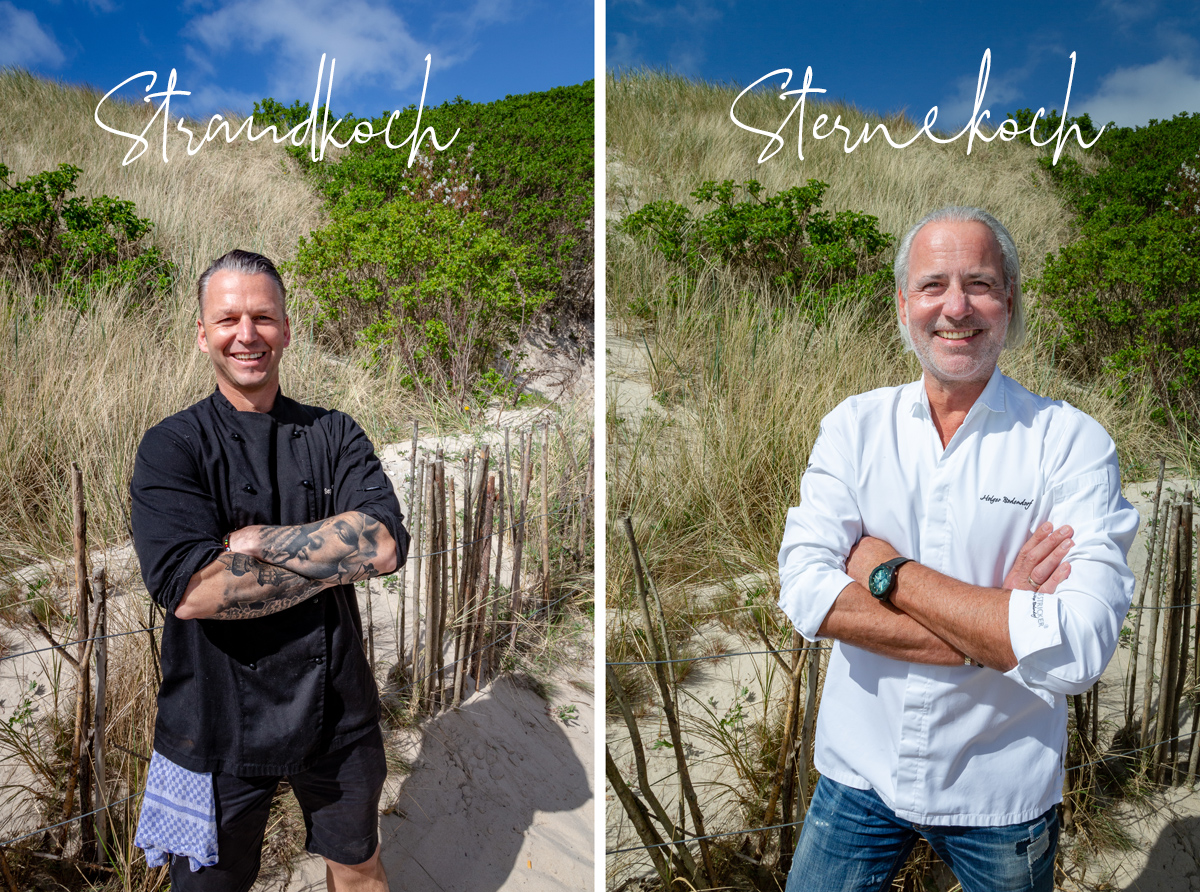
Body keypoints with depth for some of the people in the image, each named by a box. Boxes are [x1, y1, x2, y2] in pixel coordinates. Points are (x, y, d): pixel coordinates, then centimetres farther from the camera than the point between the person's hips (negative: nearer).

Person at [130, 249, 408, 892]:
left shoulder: (335, 435, -1)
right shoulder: (171, 447, -8)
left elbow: (386, 544, -17)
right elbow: (189, 589, -22)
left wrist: (252, 540, -20)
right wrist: (340, 555, -19)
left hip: (337, 711, 2)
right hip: (220, 725, -2)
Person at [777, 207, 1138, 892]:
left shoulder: (1072, 442, -12)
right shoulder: (854, 426, -5)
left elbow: (1077, 652, -24)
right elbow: (806, 592, -16)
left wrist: (885, 569, -20)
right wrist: (994, 632, -22)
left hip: (1002, 794, -1)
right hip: (860, 768, 2)